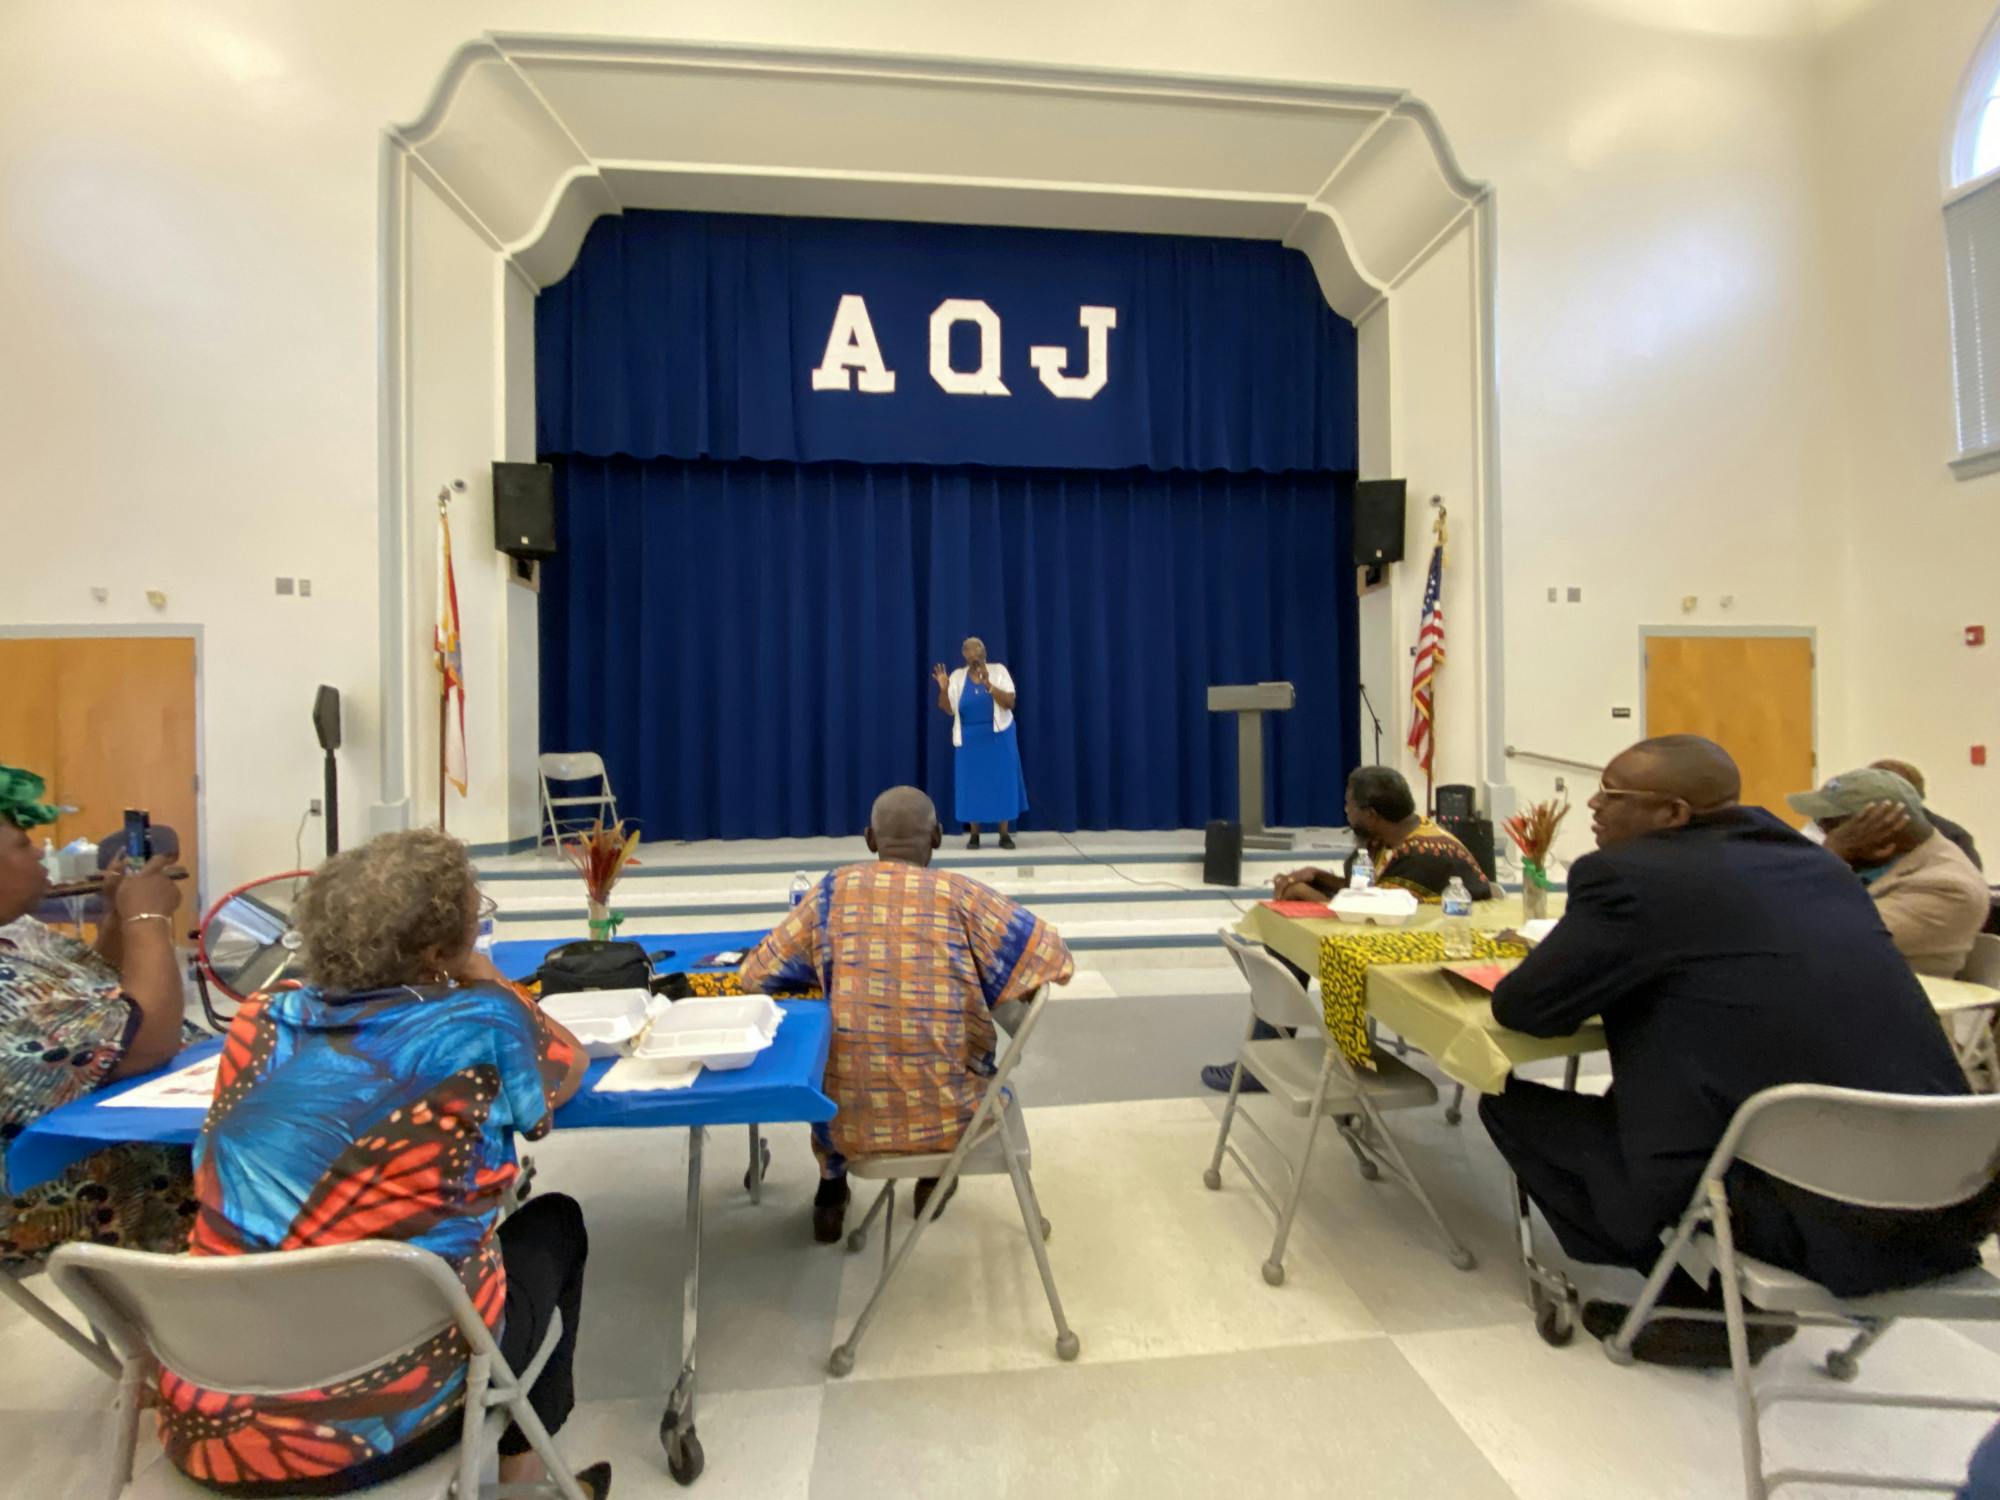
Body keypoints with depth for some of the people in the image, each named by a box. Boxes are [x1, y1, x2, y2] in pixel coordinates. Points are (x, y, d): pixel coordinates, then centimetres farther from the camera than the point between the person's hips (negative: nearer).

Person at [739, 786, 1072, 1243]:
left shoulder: (831, 893, -5)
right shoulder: (963, 895, -9)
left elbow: (754, 976, 5)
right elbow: (1058, 960, -3)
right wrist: (996, 981, 15)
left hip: (851, 1120, 1)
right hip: (949, 1116, 0)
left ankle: (832, 1187, 39)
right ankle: (935, 1178, 44)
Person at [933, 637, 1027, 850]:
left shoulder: (998, 671, -3)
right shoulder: (957, 676, 2)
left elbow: (1010, 703, -14)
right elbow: (948, 710, 0)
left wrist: (988, 684, -24)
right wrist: (944, 689, -18)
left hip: (998, 736, -1)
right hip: (969, 739, 1)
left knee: (1002, 781, 0)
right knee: (972, 783, 2)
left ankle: (1005, 834, 8)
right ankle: (974, 835, 11)